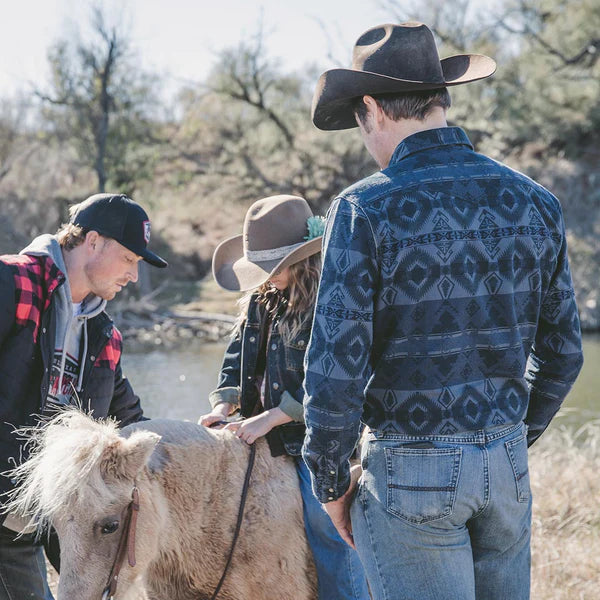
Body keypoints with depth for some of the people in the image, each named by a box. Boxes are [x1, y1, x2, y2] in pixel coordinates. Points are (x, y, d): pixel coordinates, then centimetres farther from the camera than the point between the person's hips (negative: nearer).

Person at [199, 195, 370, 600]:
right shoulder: (261, 301, 9)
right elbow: (237, 358, 17)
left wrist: (270, 418, -23)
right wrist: (224, 405, -2)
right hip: (269, 441, 9)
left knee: (325, 522, -13)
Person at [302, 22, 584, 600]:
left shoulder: (364, 209, -13)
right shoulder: (534, 202, 3)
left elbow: (336, 367, -15)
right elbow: (562, 352, 10)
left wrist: (330, 484, -2)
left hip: (411, 471, -5)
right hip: (507, 465, 5)